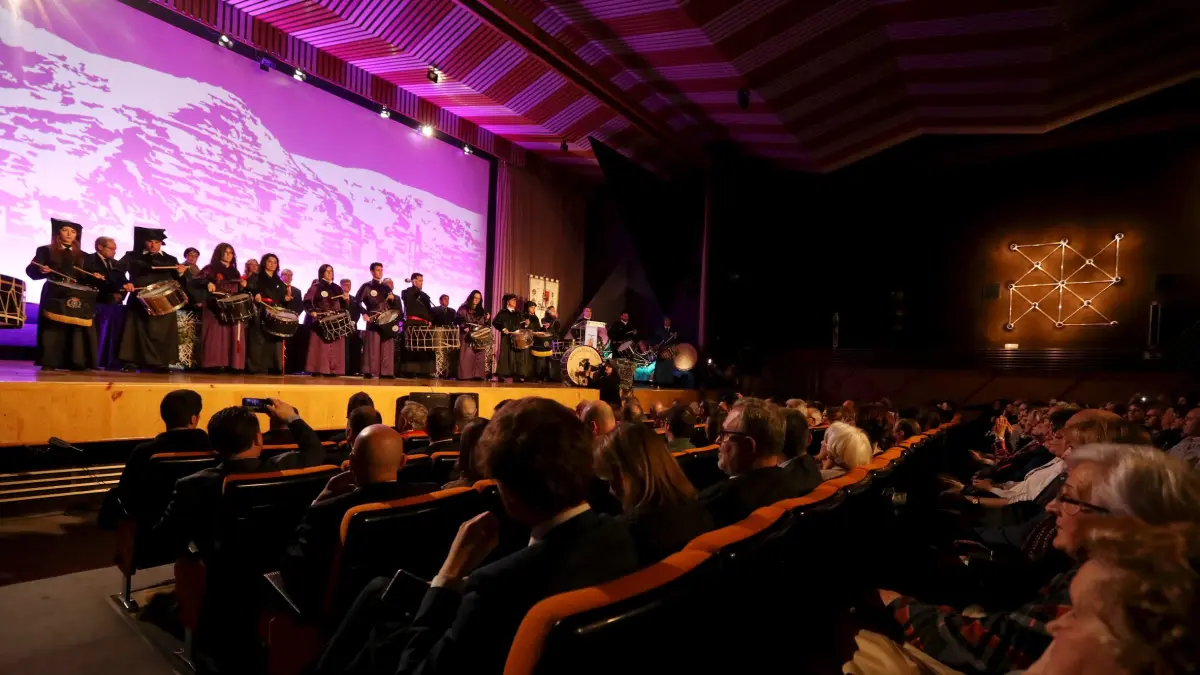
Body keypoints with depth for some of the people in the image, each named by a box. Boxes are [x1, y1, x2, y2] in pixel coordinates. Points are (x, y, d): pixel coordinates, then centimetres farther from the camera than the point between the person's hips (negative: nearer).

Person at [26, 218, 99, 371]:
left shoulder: (82, 255, 19)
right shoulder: (45, 250, 9)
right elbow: (30, 271, 2)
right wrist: (41, 270, -19)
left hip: (77, 296, 3)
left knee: (76, 329, -3)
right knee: (53, 328, -7)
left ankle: (75, 363, -2)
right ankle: (49, 363, -5)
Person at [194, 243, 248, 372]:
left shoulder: (235, 272, 19)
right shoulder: (211, 268, 4)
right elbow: (197, 280, -9)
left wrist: (243, 286, 0)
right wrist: (208, 283, -27)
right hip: (215, 306, -4)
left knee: (233, 335, -1)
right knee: (216, 334, -9)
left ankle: (233, 364, 0)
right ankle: (214, 364, -10)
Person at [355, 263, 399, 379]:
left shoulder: (386, 287, 17)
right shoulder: (367, 286, 3)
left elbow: (394, 305, 19)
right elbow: (357, 301, -6)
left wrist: (393, 298, -2)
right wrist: (364, 313, -17)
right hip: (373, 319, -5)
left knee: (387, 347, 3)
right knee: (372, 346, -8)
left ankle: (386, 372, 6)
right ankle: (369, 371, -5)